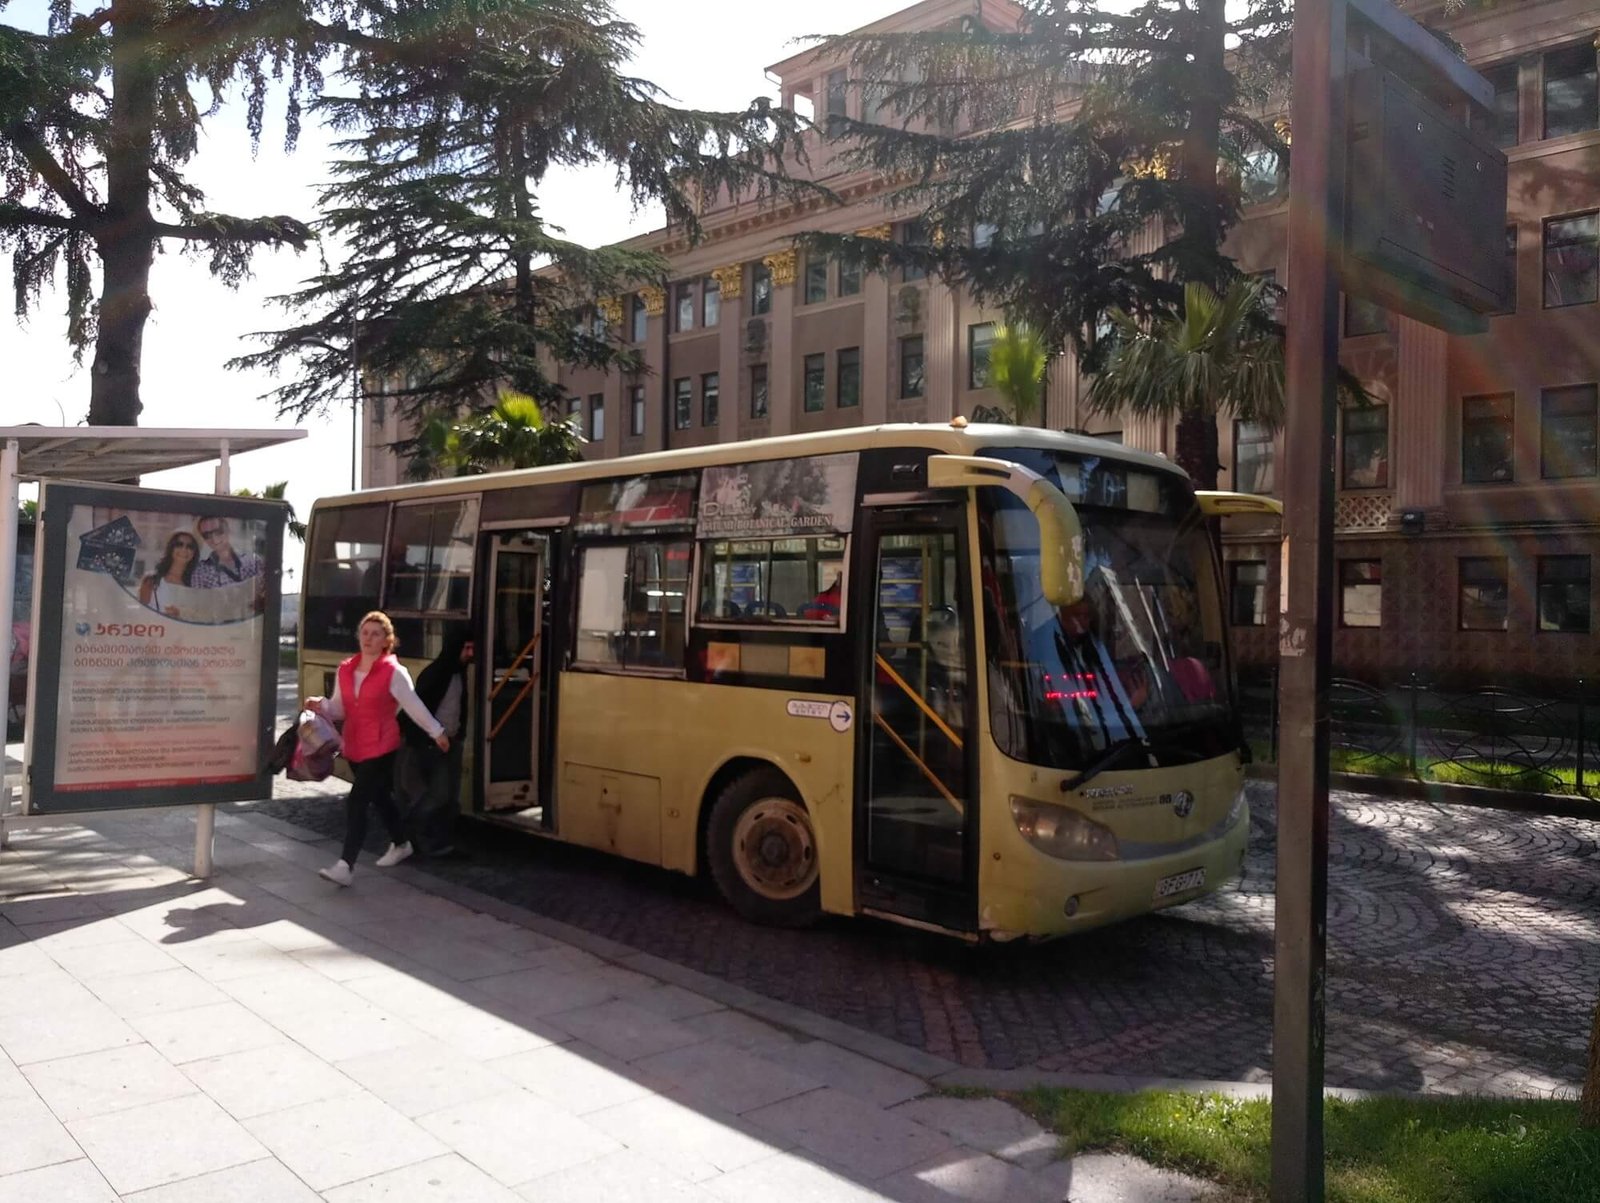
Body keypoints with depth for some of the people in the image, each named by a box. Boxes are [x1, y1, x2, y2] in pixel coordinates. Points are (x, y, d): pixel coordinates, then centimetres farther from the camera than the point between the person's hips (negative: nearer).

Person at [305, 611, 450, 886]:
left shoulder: (394, 672, -11)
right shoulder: (345, 670, 5)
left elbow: (414, 706, -4)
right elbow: (339, 709, 9)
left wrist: (437, 732, 3)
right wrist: (320, 706, -11)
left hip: (381, 748, -6)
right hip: (354, 747, 6)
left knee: (357, 801, -15)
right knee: (380, 797, 22)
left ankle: (345, 866, -14)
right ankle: (400, 844, 43)